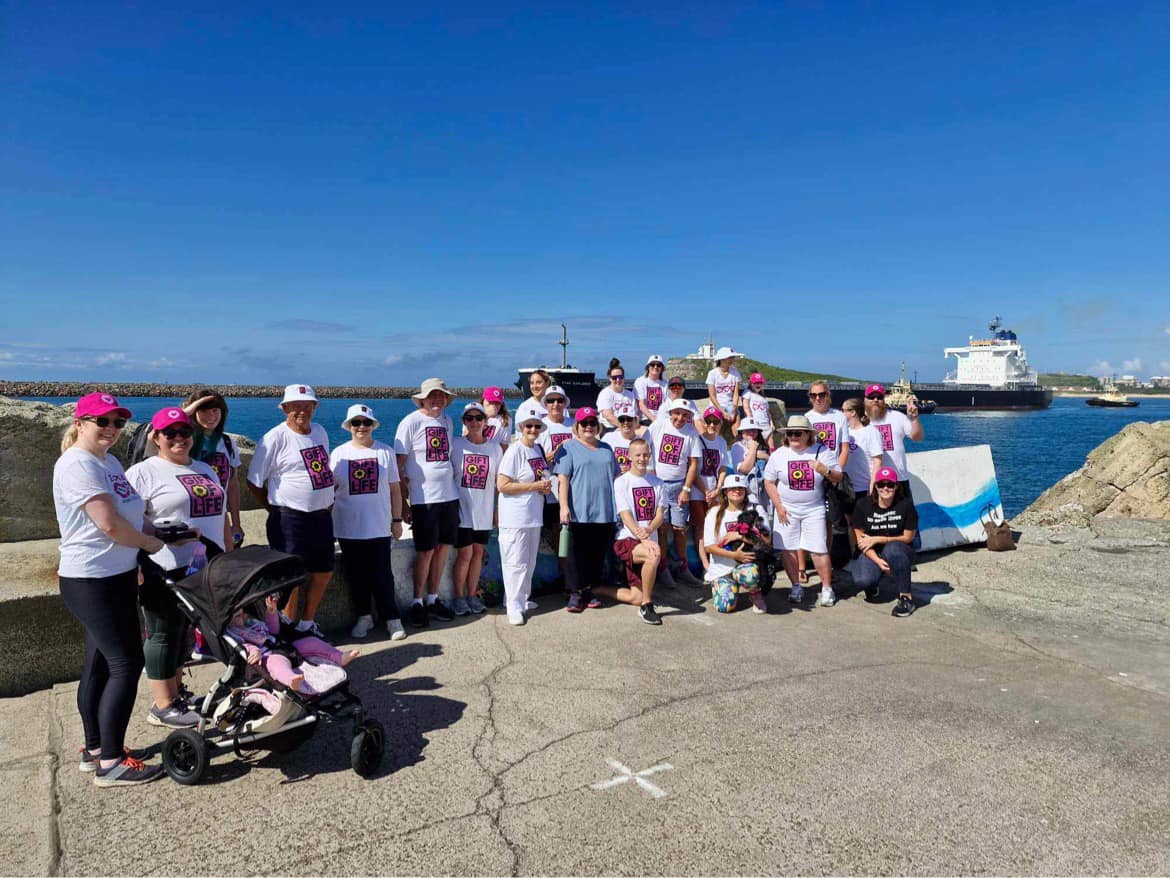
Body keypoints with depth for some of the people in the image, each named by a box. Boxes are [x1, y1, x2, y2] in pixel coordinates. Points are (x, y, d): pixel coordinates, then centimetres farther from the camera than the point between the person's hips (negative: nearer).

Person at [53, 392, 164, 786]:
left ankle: (95, 750, 28)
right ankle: (111, 763, 3)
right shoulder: (77, 465, -18)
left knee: (99, 665, 16)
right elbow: (109, 523, -24)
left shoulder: (108, 461, 11)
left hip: (116, 577, 9)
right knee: (126, 664, -6)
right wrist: (150, 543, -9)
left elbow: (129, 509, 20)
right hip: (92, 582, -9)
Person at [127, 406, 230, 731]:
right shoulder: (143, 472, -6)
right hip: (165, 570, -7)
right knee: (164, 634, 2)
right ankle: (163, 706, 13)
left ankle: (175, 693, 28)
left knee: (183, 630, 16)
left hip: (205, 566, 7)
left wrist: (230, 552, 20)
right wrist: (166, 536, -26)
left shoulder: (205, 470, 17)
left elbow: (219, 513, 22)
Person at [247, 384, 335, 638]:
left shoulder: (320, 432, 10)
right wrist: (277, 507, 1)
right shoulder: (275, 438, -11)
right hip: (290, 520, -7)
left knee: (324, 572, 16)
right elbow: (254, 483, -7)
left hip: (322, 516, 7)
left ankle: (306, 623, 34)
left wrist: (327, 502, 14)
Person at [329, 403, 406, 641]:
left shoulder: (386, 452, 3)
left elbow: (395, 488, 5)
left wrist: (397, 520, 3)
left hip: (379, 527, -1)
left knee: (382, 575, -1)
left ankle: (391, 618, 10)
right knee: (356, 575, 8)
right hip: (348, 528, 1)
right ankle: (364, 617, 22)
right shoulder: (339, 453, 4)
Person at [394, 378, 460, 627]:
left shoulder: (447, 421, 12)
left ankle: (433, 599, 22)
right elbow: (399, 465, -8)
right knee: (426, 551, -1)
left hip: (449, 495, 6)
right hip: (423, 497, -6)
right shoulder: (411, 422, -7)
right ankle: (417, 602, 13)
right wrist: (402, 503, -10)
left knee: (443, 547, 9)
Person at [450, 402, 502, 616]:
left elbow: (500, 482, 9)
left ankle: (472, 594, 23)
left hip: (484, 510, 3)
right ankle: (459, 596, 12)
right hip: (462, 509, -3)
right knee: (465, 554, -4)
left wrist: (498, 509, 6)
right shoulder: (455, 445, -3)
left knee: (478, 553, 10)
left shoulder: (495, 448, 5)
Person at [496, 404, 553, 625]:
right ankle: (514, 607, 5)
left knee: (529, 561, 16)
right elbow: (502, 485, -19)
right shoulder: (515, 451, -14)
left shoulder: (538, 449, 11)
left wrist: (546, 486, 2)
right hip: (515, 518, -8)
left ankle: (521, 599, 30)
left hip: (534, 515, 8)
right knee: (516, 562, -3)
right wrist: (534, 486, -18)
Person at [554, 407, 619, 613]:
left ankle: (589, 591, 20)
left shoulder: (606, 449, 19)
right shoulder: (569, 448, 2)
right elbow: (562, 479, -6)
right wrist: (564, 506, -16)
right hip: (579, 511, -5)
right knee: (578, 553, -2)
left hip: (605, 511, 5)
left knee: (598, 553, 8)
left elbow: (617, 476, 23)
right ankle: (575, 594, 7)